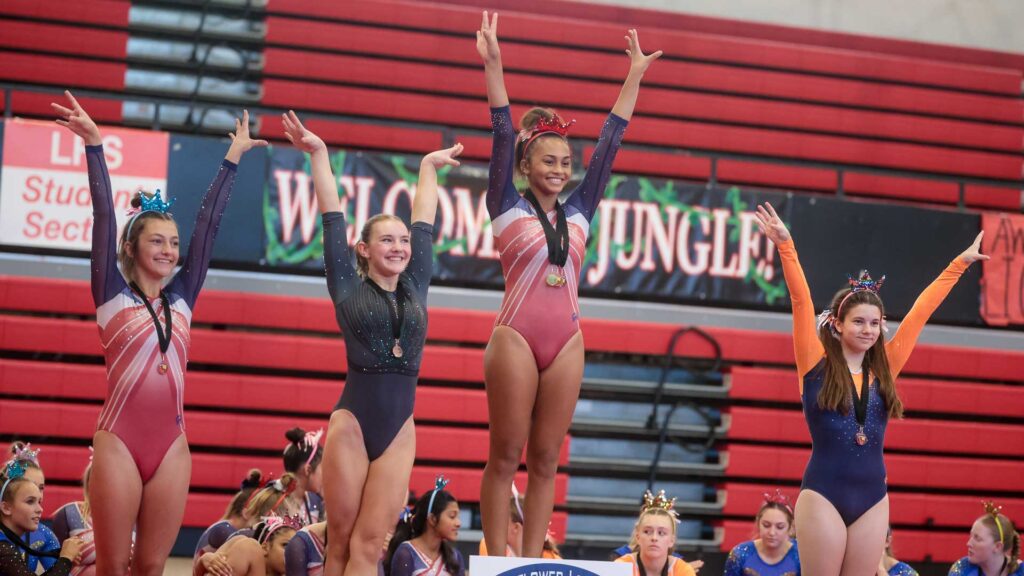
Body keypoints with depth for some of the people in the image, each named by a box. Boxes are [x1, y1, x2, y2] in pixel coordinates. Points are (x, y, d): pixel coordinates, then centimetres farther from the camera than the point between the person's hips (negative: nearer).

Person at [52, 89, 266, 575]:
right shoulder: (112, 295, 2)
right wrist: (94, 145, -11)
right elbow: (104, 217, -5)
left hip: (171, 445, 4)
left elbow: (208, 225, 12)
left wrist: (232, 159, 13)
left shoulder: (181, 298, 11)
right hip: (119, 442, -4)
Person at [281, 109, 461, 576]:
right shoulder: (348, 289, 3)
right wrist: (319, 156, 2)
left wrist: (429, 168, 29)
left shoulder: (415, 289, 12)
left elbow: (424, 224, 21)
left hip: (399, 431, 3)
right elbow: (333, 219, 3)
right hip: (352, 423, -3)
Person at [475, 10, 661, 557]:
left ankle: (531, 562, 9)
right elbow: (503, 135, -6)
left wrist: (634, 76, 14)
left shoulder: (577, 211, 13)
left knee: (545, 459, 6)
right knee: (505, 456, -1)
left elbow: (609, 142, 14)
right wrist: (493, 65, -14)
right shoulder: (507, 206, 3)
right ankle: (497, 563, 2)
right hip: (515, 337, -4)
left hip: (566, 343, 4)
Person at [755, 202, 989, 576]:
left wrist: (960, 263, 17)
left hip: (873, 499, 4)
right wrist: (786, 247, -19)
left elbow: (921, 311, 12)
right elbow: (801, 302, -10)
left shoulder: (883, 368, 9)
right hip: (823, 496, -4)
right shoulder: (816, 365, -1)